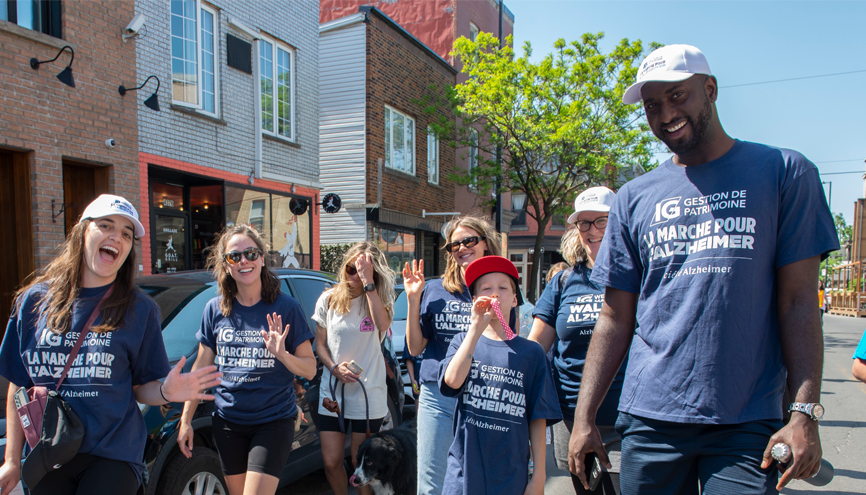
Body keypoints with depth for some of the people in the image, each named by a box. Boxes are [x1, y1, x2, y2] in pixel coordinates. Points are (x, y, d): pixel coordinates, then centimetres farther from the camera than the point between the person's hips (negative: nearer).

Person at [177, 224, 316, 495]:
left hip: (274, 421, -3)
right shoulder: (215, 310, 2)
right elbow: (201, 368, 10)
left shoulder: (286, 307, -7)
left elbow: (310, 370, -5)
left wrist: (282, 354, -23)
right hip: (228, 422, 3)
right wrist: (185, 419, 9)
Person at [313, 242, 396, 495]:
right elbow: (319, 344, 6)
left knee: (360, 463, 8)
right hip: (333, 391, 2)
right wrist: (335, 367, -12)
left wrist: (368, 283, -27)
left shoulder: (380, 298, -4)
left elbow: (383, 325, -26)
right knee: (331, 462, 7)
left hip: (368, 393, -2)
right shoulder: (328, 300, 2)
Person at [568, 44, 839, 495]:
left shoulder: (784, 172, 3)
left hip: (747, 423, -1)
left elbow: (798, 303, 0)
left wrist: (804, 411, -10)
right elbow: (615, 320, 6)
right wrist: (584, 418, 2)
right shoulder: (634, 198, 8)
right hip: (649, 419, 2)